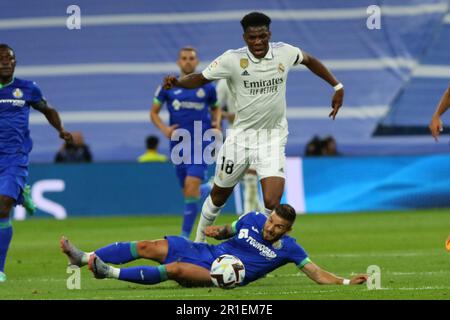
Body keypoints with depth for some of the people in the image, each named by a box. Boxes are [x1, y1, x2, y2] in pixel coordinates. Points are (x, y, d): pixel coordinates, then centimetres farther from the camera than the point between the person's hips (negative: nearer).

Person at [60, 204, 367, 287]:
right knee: (148, 247, -9)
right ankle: (85, 257, -12)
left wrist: (346, 282, -18)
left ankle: (111, 273, -33)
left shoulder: (289, 248, -4)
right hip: (206, 252, 5)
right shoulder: (253, 219, 8)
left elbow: (318, 273, -6)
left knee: (174, 269, -32)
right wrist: (217, 230, 7)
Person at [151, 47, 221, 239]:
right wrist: (164, 129, -8)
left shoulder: (207, 87, 5)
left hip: (200, 143, -2)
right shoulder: (168, 87, 4)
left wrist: (216, 123, 1)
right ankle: (208, 189, 42)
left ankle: (185, 235, -12)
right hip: (178, 143, 2)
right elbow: (154, 113, 10)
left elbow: (215, 108, 21)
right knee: (189, 191, 6)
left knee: (191, 187, -18)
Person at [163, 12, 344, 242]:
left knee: (272, 204, -17)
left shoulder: (285, 52, -6)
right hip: (242, 136, 0)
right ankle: (199, 239, 40)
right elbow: (201, 78, -6)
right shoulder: (232, 59, -13)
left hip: (273, 139, 0)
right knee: (220, 195, 14)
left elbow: (309, 60, 14)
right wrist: (177, 82, -25)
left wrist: (337, 86, 17)